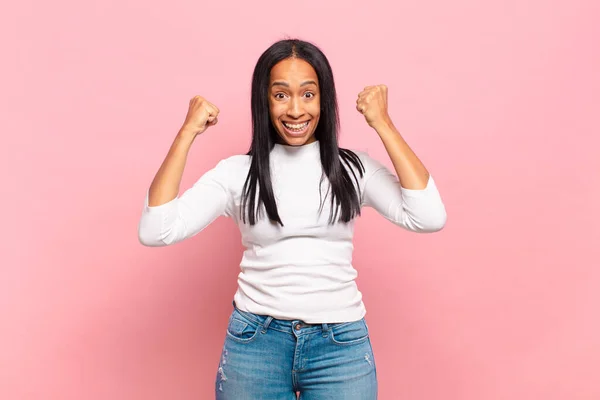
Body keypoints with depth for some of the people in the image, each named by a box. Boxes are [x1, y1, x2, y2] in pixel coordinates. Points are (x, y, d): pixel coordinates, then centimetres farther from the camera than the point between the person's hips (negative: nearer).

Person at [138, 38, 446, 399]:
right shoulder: (237, 172, -1)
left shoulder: (354, 168, 0)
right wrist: (188, 132, -10)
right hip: (254, 343, 0)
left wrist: (383, 125, -11)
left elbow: (430, 218, -14)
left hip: (342, 345, 0)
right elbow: (155, 231, -11)